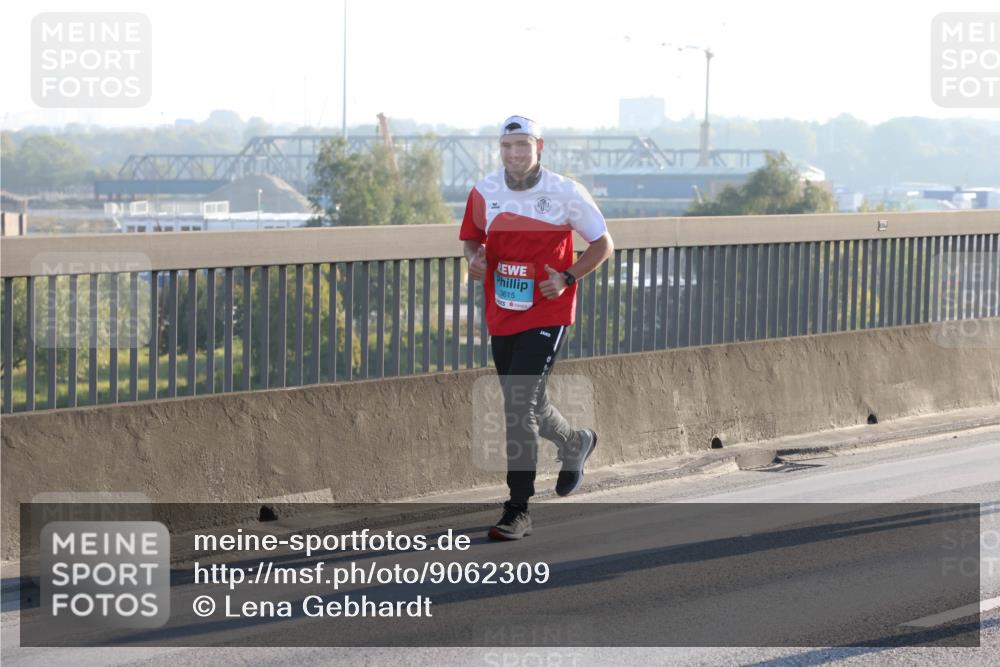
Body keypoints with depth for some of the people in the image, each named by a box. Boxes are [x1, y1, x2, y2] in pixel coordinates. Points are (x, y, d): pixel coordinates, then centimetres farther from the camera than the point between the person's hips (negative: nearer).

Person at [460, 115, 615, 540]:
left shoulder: (565, 193, -9)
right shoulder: (484, 192, 0)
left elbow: (603, 243, 0)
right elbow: (472, 235, 17)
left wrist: (567, 278, -14)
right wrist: (474, 258, -7)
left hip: (547, 316, -5)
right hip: (500, 316, 5)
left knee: (518, 405, -15)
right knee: (527, 406, 17)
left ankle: (518, 511, -10)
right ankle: (574, 444, 50)